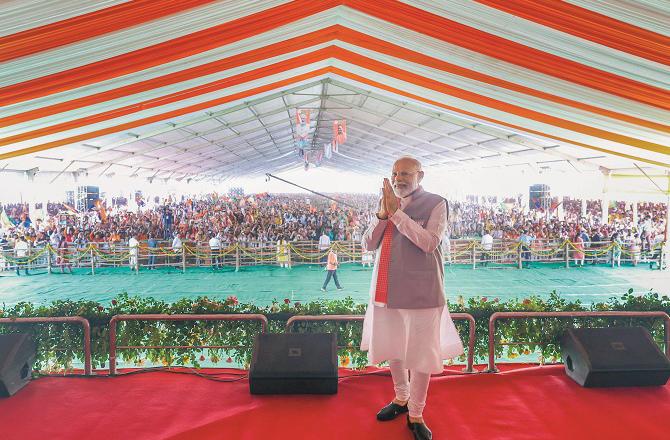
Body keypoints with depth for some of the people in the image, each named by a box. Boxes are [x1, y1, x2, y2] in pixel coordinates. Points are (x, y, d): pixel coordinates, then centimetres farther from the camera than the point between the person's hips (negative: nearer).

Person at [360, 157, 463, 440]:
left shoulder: (435, 204, -5)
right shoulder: (387, 203, 10)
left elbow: (429, 242, -19)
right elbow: (368, 244, 5)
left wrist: (396, 212, -20)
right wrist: (382, 215, -11)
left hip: (419, 293, -5)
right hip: (386, 290, 5)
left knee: (419, 355, 4)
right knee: (392, 350, 17)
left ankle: (415, 415, 21)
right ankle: (401, 398, 39)